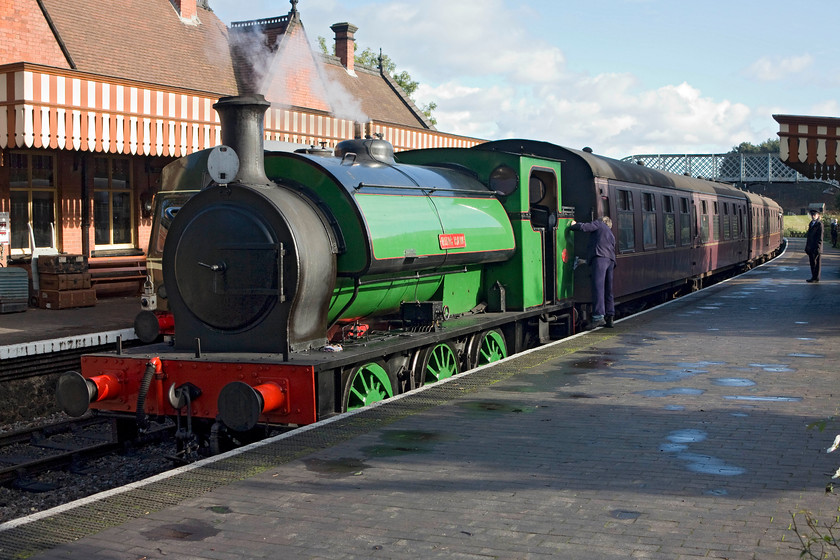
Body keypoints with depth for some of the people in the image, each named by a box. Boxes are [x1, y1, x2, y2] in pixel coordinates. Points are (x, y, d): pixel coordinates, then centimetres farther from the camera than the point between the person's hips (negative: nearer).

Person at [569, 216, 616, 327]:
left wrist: (572, 225, 19)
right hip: (611, 260, 8)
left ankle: (599, 316, -26)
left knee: (598, 287, -16)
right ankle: (610, 317, 8)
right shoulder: (611, 234, 35)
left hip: (600, 257, -8)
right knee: (608, 290, 10)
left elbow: (584, 227, -1)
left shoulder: (599, 224, 15)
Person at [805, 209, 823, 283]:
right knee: (812, 262, 11)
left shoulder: (819, 224, -10)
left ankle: (816, 278, 2)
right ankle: (813, 277, 18)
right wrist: (806, 248, 16)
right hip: (810, 248, 8)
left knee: (816, 263, -2)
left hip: (816, 248, -8)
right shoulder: (811, 223, 15)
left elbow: (820, 237, -14)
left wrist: (817, 248, -18)